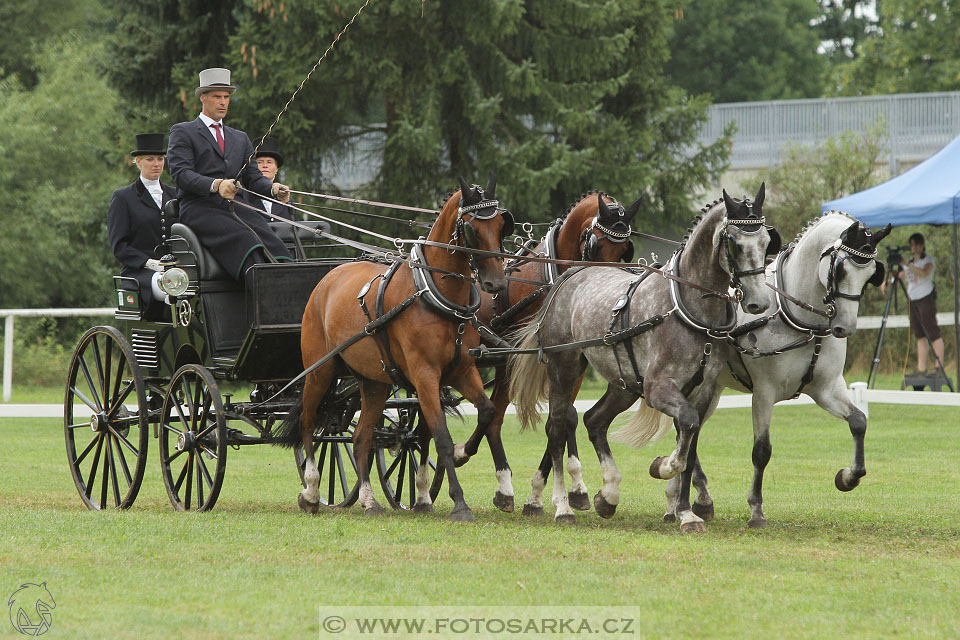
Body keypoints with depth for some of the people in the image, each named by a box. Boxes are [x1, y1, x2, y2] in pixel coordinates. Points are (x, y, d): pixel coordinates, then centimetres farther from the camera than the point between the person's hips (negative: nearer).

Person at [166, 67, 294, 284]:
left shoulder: (240, 138, 28)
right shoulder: (182, 132, 10)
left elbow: (253, 178, 20)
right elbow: (181, 173, -6)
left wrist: (273, 189, -5)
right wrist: (215, 185, -24)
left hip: (233, 208, 5)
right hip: (199, 209, -5)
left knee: (271, 240, -28)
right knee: (244, 240, -34)